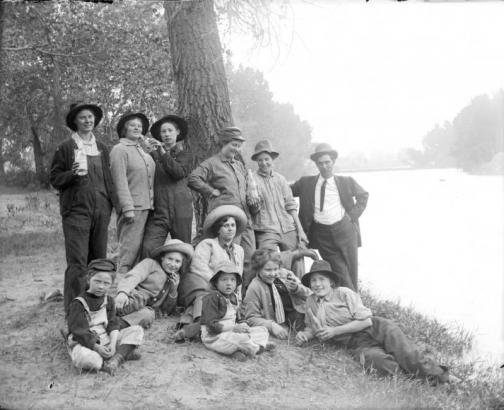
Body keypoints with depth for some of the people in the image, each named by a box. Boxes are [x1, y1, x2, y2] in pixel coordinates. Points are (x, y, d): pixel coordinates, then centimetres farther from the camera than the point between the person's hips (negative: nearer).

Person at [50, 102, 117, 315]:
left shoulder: (102, 148, 16)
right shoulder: (66, 147, 2)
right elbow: (54, 179, 1)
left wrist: (112, 201, 9)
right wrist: (73, 174, -17)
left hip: (101, 209, 5)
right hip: (76, 210, -5)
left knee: (99, 259, 9)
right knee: (77, 261, -9)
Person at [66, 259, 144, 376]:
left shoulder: (108, 301, 8)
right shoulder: (78, 304, -11)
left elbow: (113, 324, 2)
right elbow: (79, 332, -15)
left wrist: (113, 343, -16)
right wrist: (97, 347, -20)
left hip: (106, 340, 6)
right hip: (85, 344, -6)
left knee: (137, 330, -6)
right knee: (82, 357, -42)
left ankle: (116, 358, -27)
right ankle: (124, 353, -26)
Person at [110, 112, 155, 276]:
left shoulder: (143, 151, 20)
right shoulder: (120, 150, -4)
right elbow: (120, 182, -11)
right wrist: (128, 208, -17)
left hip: (147, 207, 8)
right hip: (133, 207, -7)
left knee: (141, 251, 9)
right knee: (129, 250, -8)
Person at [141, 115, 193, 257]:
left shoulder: (185, 155, 12)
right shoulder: (153, 154, 13)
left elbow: (179, 172, -9)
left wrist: (163, 153, -10)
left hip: (180, 209, 0)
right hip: (158, 210, 0)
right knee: (148, 248, -16)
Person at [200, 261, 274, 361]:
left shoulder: (233, 298, 15)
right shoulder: (212, 298, -14)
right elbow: (212, 324, -20)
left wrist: (243, 325, -5)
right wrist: (234, 328, -25)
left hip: (232, 333, 10)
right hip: (214, 337, -9)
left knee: (262, 330, 4)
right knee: (241, 338, -37)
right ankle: (258, 348, -5)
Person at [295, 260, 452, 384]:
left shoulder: (344, 293, -1)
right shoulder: (310, 302, 9)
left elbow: (365, 321, -7)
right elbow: (312, 327, 26)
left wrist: (334, 330, -12)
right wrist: (305, 334, 0)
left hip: (373, 328, -1)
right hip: (357, 343, 1)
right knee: (376, 359, -35)